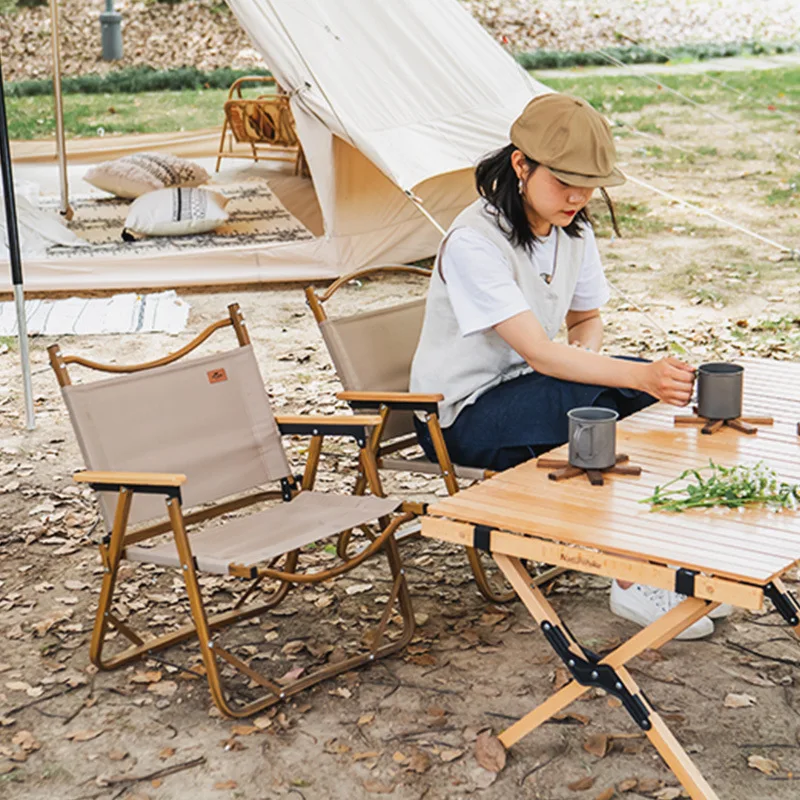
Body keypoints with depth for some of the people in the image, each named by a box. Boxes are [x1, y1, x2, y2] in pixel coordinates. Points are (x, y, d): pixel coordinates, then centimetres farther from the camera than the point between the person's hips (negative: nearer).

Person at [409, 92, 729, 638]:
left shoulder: (574, 230, -1)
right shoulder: (472, 243, -25)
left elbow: (587, 318, 14)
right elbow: (538, 352, -34)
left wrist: (588, 355, -11)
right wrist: (639, 377, -45)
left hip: (538, 385, 8)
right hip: (464, 414, -7)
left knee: (668, 384, -12)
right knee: (597, 404, -32)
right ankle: (633, 583, -21)